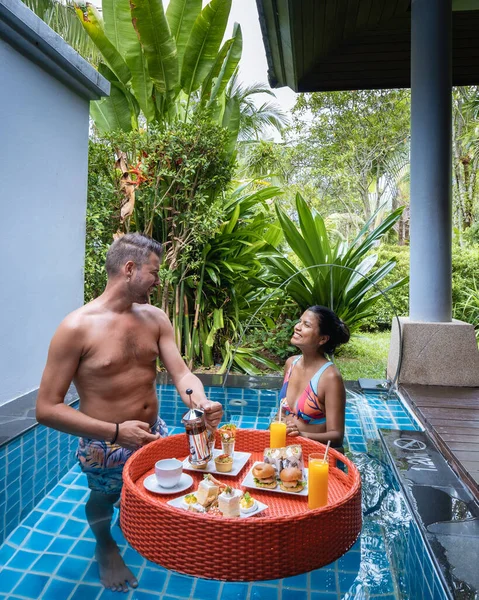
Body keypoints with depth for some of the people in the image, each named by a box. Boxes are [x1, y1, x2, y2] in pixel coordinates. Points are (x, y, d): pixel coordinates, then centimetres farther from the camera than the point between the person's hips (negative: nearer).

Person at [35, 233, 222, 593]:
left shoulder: (155, 318, -6)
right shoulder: (77, 328, -23)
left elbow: (182, 374, -10)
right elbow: (47, 409, -22)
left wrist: (203, 404, -32)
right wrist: (117, 432, -28)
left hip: (153, 434, 5)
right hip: (104, 445, -4)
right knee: (103, 499, 24)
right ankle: (105, 545, 59)